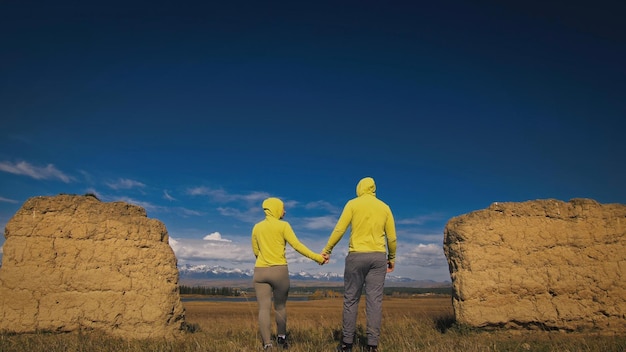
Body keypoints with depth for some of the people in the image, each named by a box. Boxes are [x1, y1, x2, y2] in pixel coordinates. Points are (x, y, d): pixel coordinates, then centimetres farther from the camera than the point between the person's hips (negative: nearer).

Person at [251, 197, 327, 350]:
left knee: (264, 309, -3)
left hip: (260, 271, 3)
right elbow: (297, 245, -11)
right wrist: (317, 257, -8)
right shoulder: (283, 225, -3)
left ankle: (267, 345, -11)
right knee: (280, 307, 15)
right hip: (279, 271, -3)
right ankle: (282, 339, 30)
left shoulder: (257, 227, 10)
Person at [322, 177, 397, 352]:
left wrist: (327, 250, 3)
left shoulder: (353, 204, 0)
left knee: (351, 299, 5)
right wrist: (392, 258, 20)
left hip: (356, 256, -2)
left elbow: (339, 229, -5)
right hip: (378, 257, 3)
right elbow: (391, 237, 8)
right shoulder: (384, 207, 9)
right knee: (375, 300, 1)